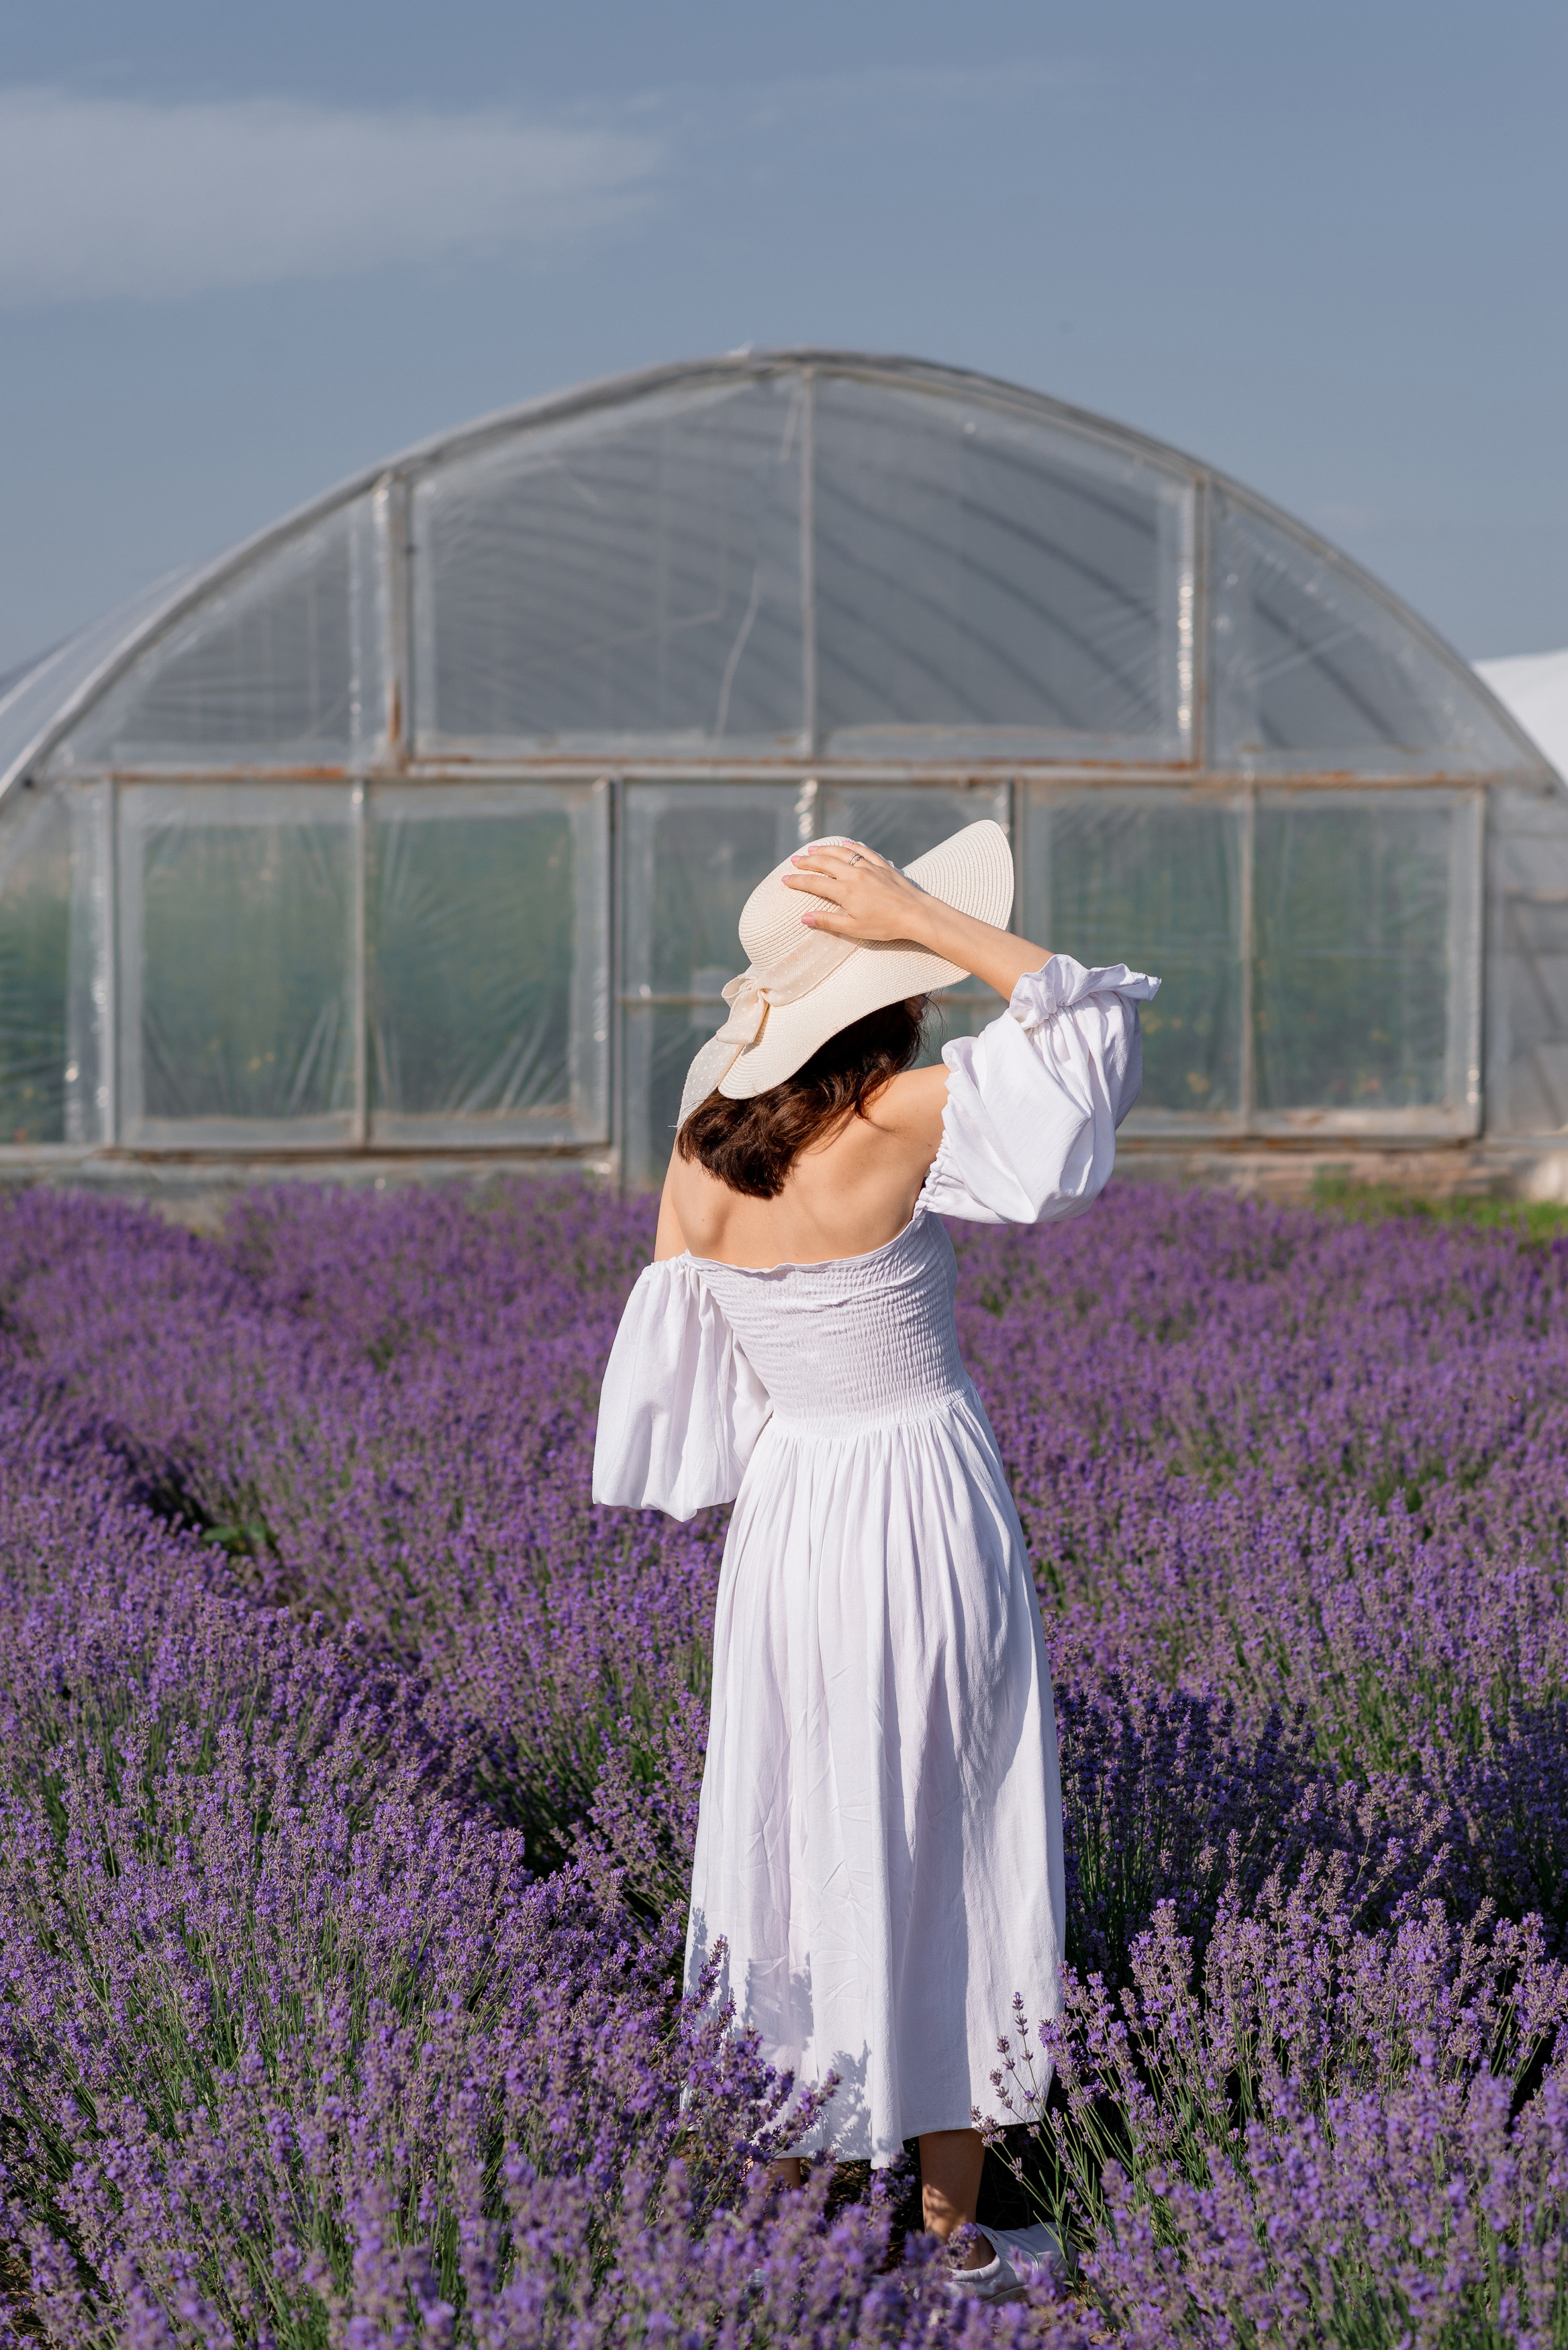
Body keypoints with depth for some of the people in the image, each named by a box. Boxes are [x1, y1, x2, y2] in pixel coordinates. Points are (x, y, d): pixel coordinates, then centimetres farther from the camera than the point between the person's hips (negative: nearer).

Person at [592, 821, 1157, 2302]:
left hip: (783, 1516, 5)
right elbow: (1092, 1035, -14)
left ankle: (788, 2188, 27)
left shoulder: (699, 1153, -3)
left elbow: (682, 1373, 4)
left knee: (788, 1845, 17)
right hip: (925, 1519, -5)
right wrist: (936, 921, -17)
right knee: (941, 1878, 8)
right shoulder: (894, 1128, -20)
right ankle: (953, 2232, 18)